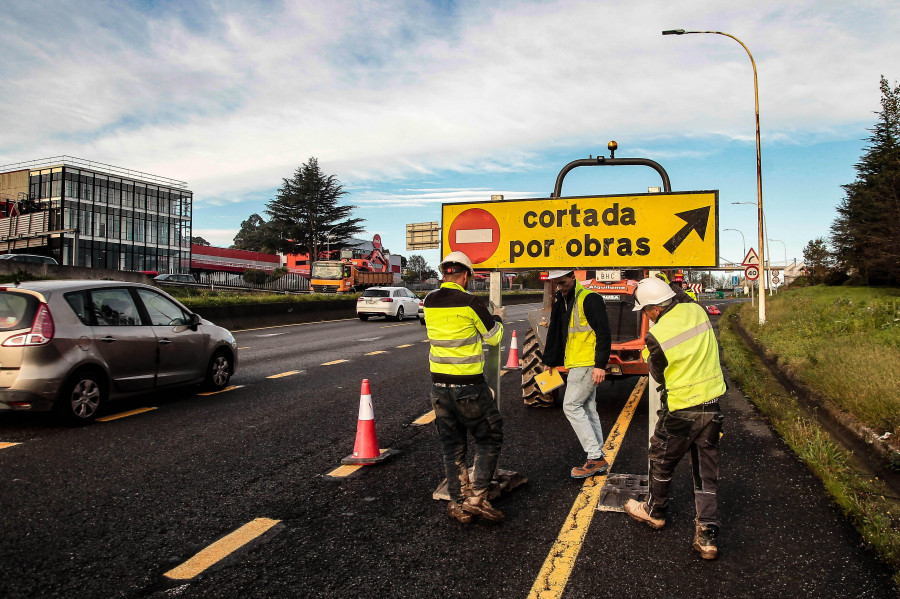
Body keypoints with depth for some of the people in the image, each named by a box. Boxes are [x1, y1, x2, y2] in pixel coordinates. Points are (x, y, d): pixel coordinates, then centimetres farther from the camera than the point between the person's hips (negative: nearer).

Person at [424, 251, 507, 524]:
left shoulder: (429, 302, 3)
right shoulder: (470, 302, -13)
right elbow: (493, 337, -2)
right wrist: (498, 317, 18)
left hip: (439, 385, 5)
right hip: (469, 385, -5)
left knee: (452, 445, 13)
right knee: (489, 438, 11)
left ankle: (459, 504, 18)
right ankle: (477, 497, 4)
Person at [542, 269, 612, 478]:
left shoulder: (589, 299, -14)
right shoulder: (561, 300, 14)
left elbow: (604, 334, -17)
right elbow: (557, 334, 22)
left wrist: (600, 365, -20)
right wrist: (551, 361, 21)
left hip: (588, 364, -9)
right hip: (576, 364, 10)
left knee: (571, 406, -8)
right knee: (587, 408, 11)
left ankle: (595, 457, -3)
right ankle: (598, 459, 18)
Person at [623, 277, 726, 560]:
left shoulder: (656, 336, -21)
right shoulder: (697, 311, -6)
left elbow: (658, 375, -5)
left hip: (681, 411, -6)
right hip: (712, 405, 6)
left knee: (661, 461, 18)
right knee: (706, 472, 12)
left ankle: (654, 511, 37)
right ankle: (707, 535, 14)